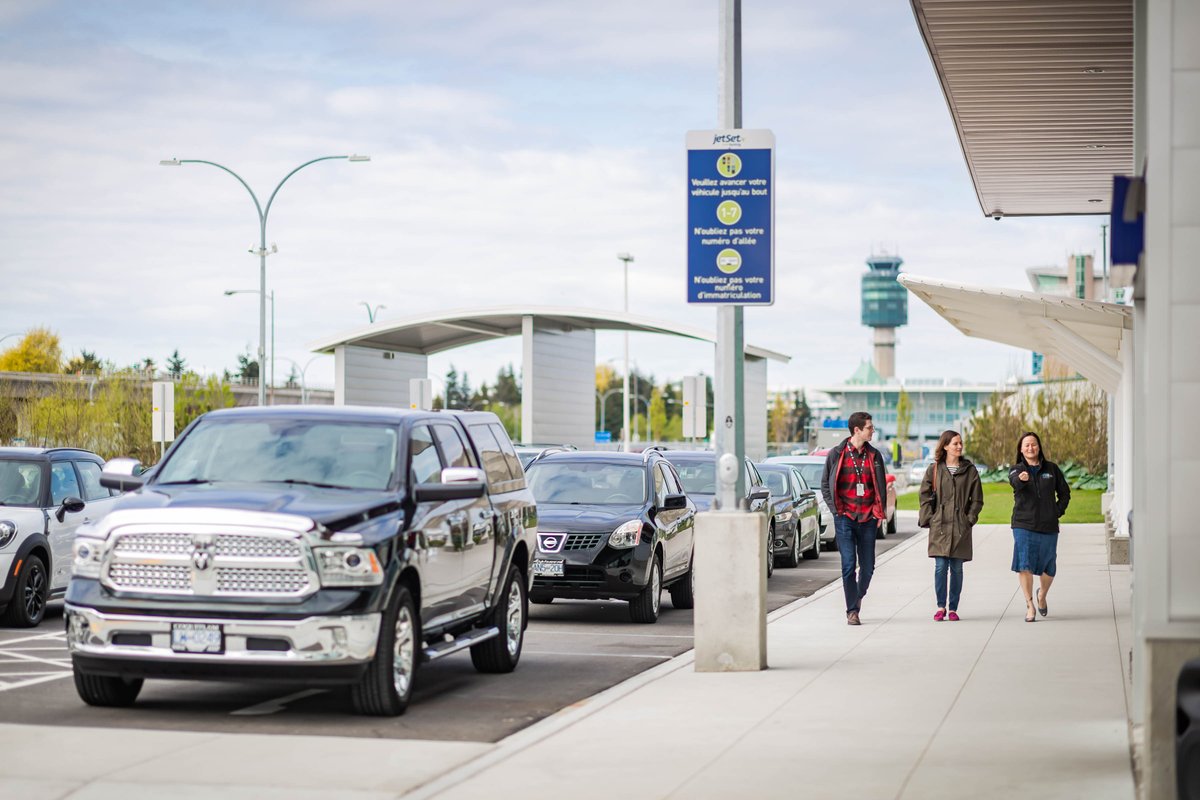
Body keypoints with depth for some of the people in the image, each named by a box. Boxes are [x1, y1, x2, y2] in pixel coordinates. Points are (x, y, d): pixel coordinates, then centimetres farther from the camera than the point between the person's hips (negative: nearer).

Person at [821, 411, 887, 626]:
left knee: (868, 566, 5)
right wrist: (835, 509, -2)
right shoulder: (836, 454, 1)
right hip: (845, 518, -3)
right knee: (848, 565, -7)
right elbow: (825, 484, 7)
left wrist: (880, 513, 6)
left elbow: (881, 486, 14)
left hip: (868, 519, 3)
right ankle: (852, 611, 0)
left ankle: (859, 597, 31)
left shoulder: (874, 455, 8)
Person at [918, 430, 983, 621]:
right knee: (940, 567, -5)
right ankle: (941, 606, 6)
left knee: (957, 568, 3)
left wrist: (969, 518, -2)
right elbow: (925, 496, 7)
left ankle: (953, 608, 11)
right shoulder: (934, 469, 5)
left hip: (961, 527, 1)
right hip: (939, 526, -1)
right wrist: (929, 519, -2)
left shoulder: (970, 470, 6)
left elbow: (977, 499, 8)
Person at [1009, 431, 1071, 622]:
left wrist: (1057, 512, 3)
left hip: (1048, 527, 2)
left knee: (1048, 568, 7)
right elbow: (1014, 481, -22)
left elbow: (1064, 493, 17)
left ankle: (1042, 595, 37)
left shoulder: (1051, 469, 8)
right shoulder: (1016, 469, 3)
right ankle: (1030, 605, -4)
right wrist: (1020, 479, -46)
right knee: (1024, 564, -13)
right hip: (1023, 525, -2)